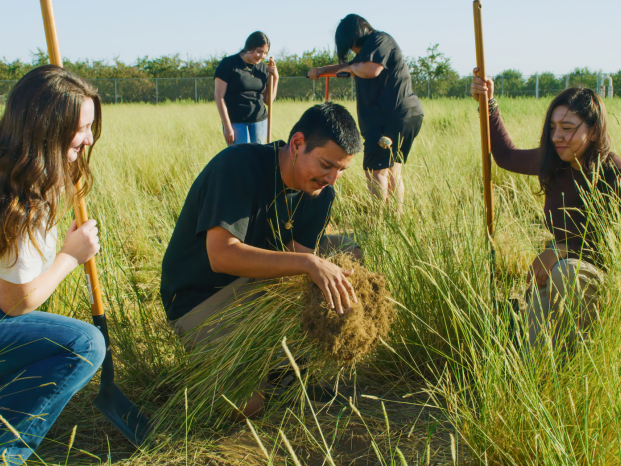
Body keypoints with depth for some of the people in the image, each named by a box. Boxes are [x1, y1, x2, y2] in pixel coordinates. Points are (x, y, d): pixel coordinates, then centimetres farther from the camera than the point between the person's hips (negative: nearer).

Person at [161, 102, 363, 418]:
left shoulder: (320, 192, -1)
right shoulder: (239, 165, -25)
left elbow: (299, 251, -8)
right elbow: (221, 255, -36)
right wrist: (308, 263, -43)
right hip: (200, 297, -7)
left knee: (348, 251, -6)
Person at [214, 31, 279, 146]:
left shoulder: (263, 68, 11)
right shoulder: (229, 64, -5)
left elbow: (269, 101, 14)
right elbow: (219, 96, -7)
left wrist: (275, 78, 0)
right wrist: (227, 126, -12)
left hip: (260, 122, 5)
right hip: (235, 122, -5)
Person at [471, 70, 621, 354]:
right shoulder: (553, 165, -2)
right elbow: (506, 156, 17)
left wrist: (560, 251, -28)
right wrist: (489, 104, 9)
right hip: (563, 270, 4)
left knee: (566, 270, -37)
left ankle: (568, 360, -19)